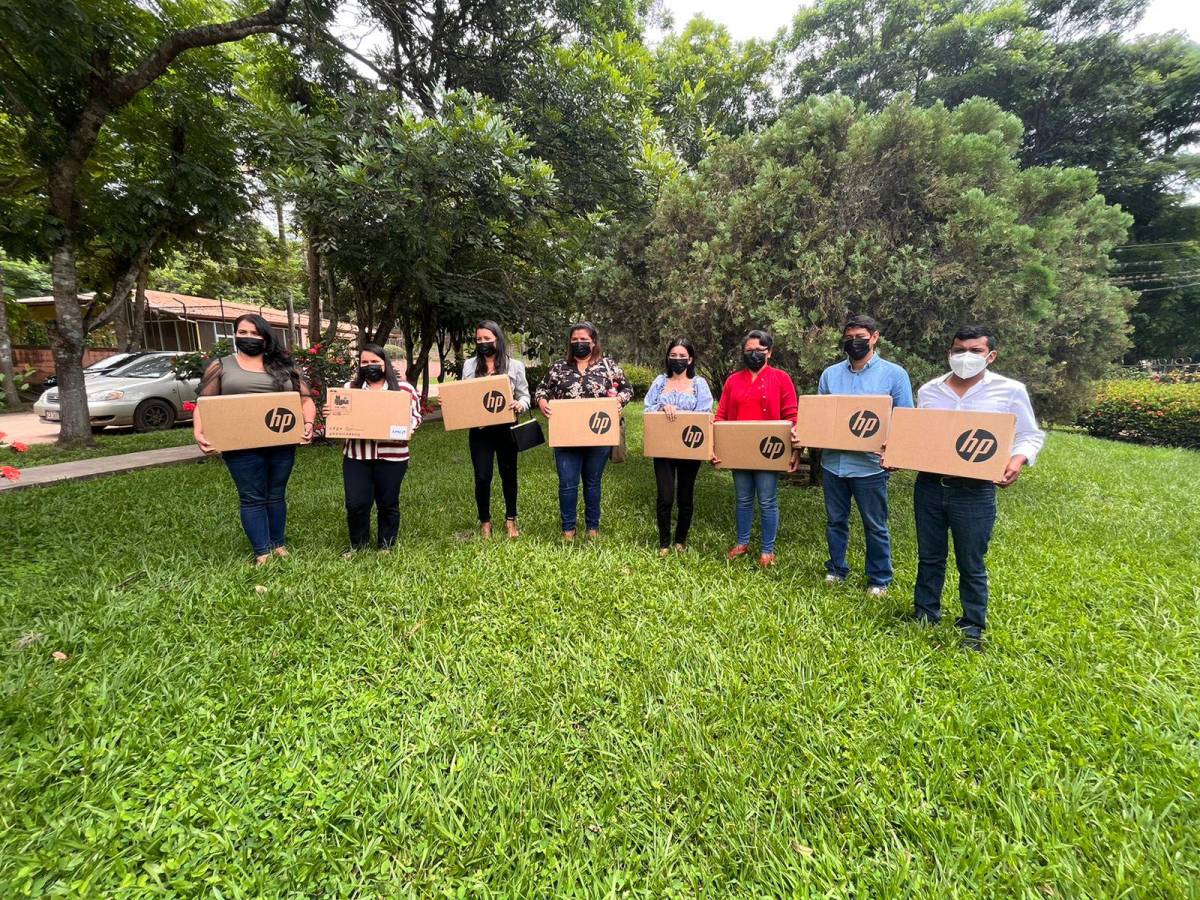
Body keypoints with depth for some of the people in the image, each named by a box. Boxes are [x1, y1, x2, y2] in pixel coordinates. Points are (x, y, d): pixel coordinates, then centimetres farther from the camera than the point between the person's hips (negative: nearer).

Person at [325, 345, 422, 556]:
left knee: (388, 503, 9)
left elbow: (416, 416, 4)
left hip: (391, 457, -2)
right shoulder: (350, 387, 10)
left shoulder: (404, 388, 2)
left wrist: (407, 429, -15)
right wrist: (329, 413, -6)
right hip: (356, 456, 2)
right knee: (356, 503, 3)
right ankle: (357, 544, 26)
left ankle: (386, 545, 27)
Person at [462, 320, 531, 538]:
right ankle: (485, 522, 21)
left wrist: (519, 405, -20)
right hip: (479, 429, 1)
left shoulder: (515, 366, 1)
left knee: (508, 474, 12)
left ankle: (511, 520, 29)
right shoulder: (469, 365, 6)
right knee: (482, 477, 0)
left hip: (506, 428, 0)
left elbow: (525, 397, 2)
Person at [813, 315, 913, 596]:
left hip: (869, 465, -3)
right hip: (833, 462, 3)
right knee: (835, 521, 16)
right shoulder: (830, 374, 7)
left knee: (875, 526, 9)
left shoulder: (894, 374, -2)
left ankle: (879, 579, 25)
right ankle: (836, 569, 33)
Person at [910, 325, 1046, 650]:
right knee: (929, 557, 15)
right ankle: (925, 615, 31)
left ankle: (973, 627, 26)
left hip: (974, 490, -3)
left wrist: (1018, 459, -16)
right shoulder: (928, 391, 6)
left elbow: (1031, 435, 4)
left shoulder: (1010, 390, -2)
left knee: (972, 565, 9)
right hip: (929, 485, 3)